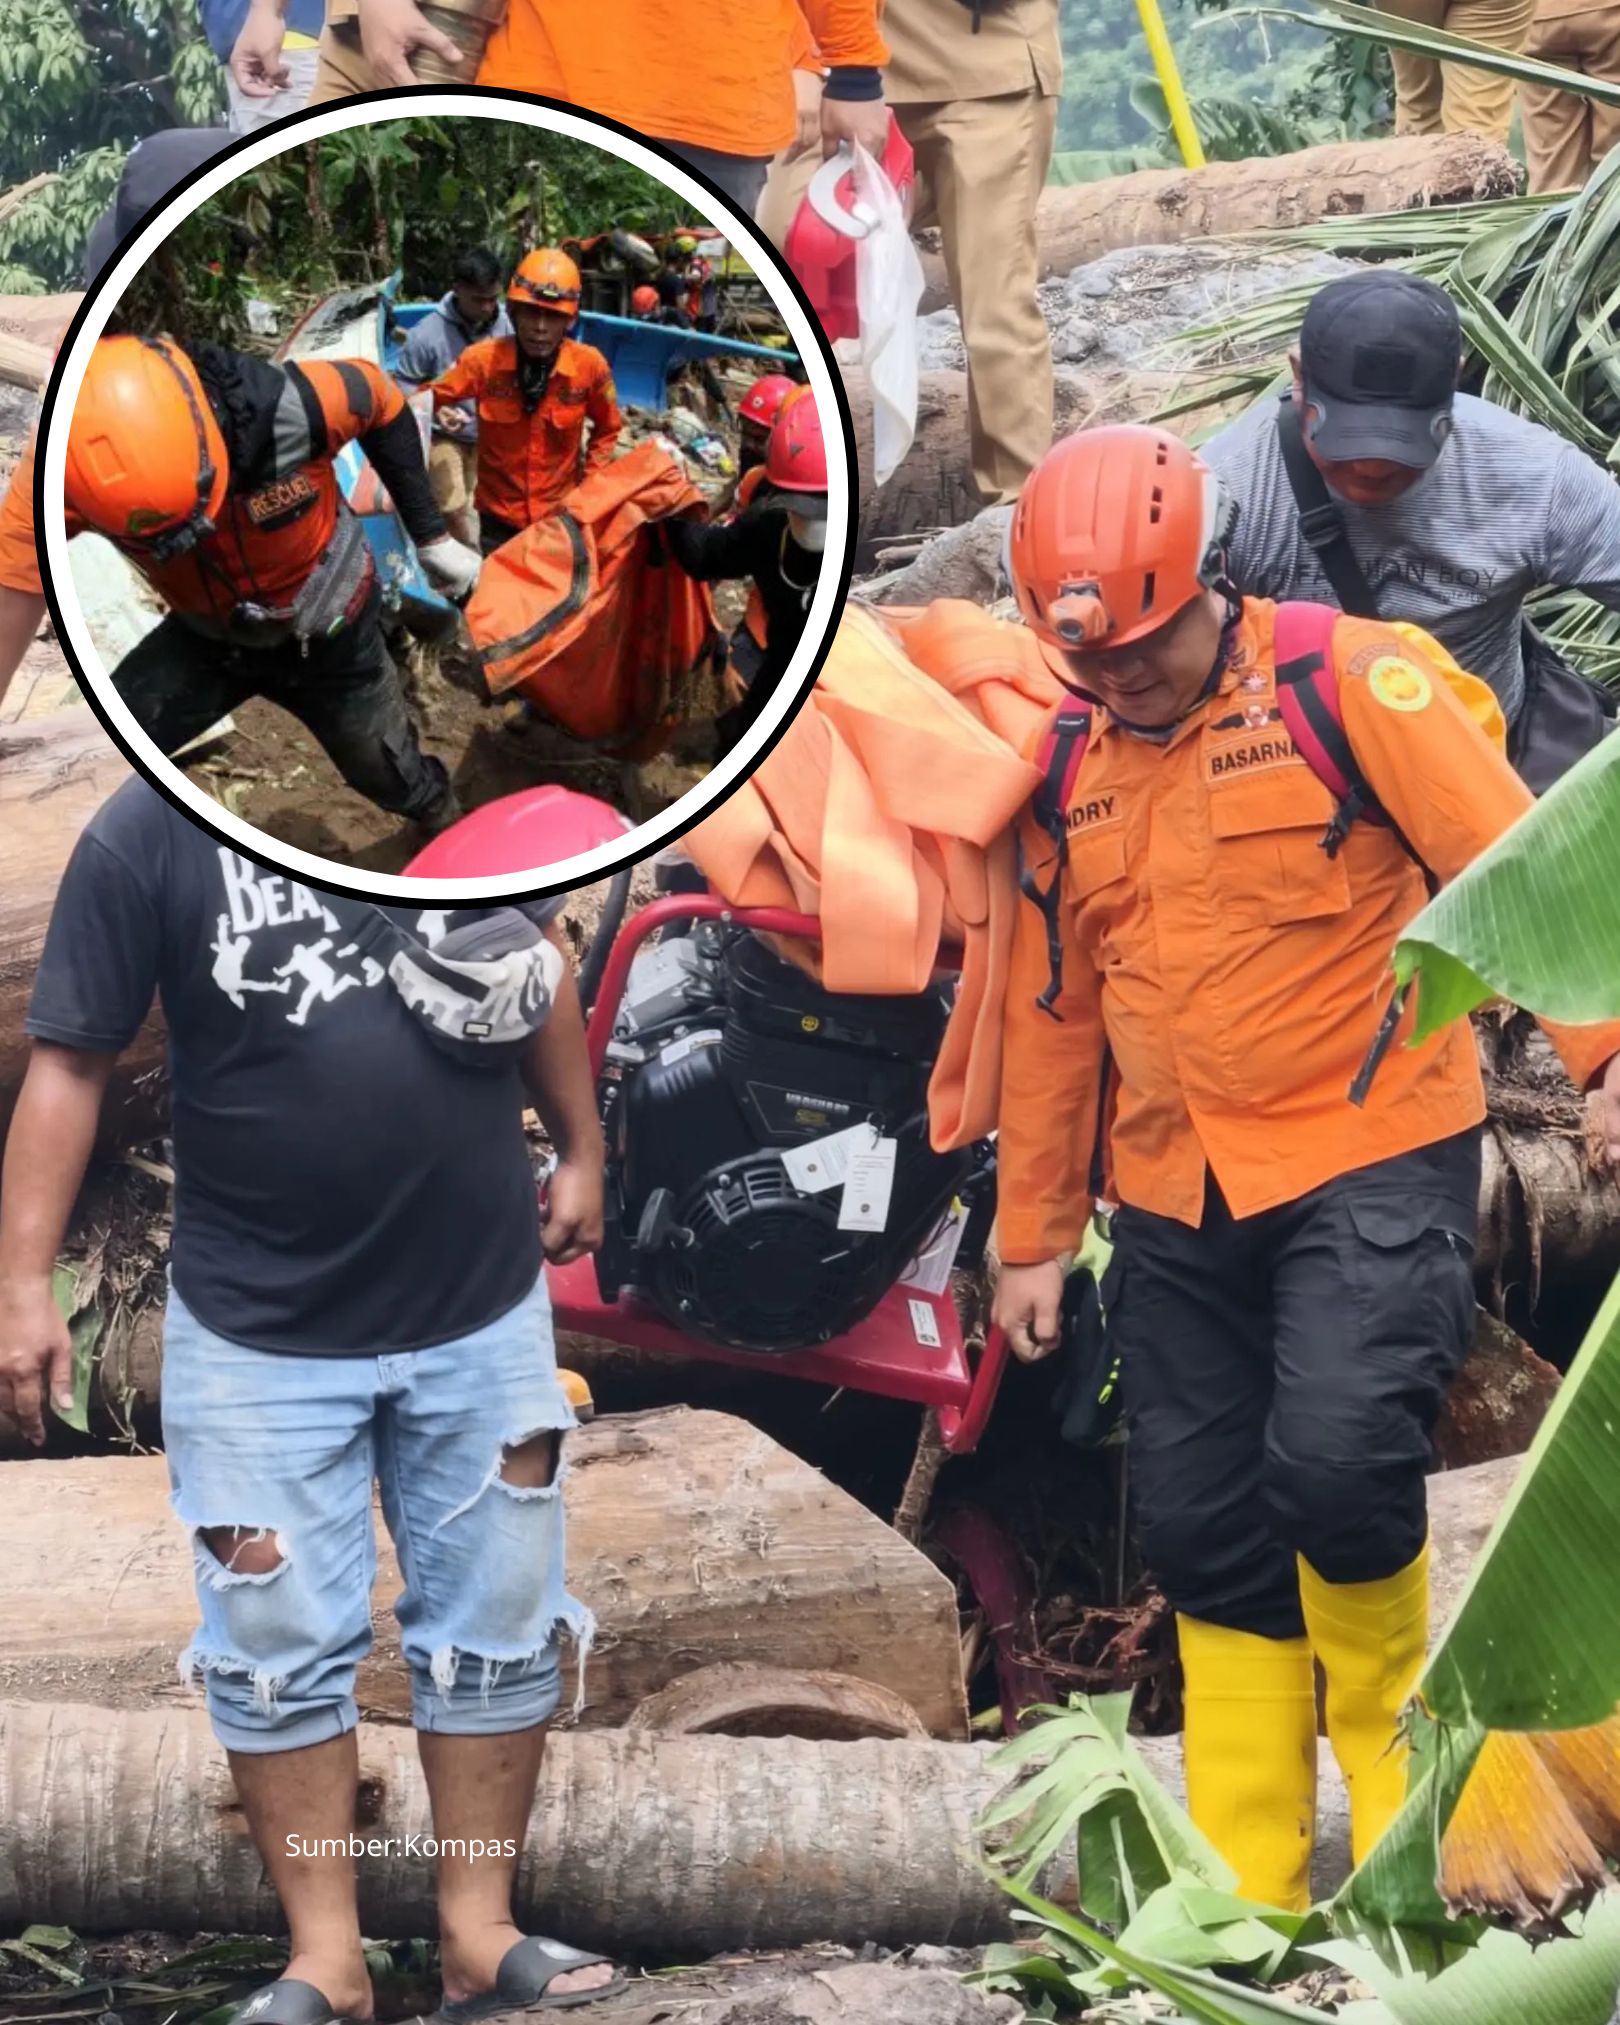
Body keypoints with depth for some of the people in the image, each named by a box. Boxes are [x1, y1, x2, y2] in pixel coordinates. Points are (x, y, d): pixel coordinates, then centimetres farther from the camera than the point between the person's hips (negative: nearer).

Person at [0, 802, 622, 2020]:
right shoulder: (148, 834, -13)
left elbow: (538, 959, 14)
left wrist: (581, 1148, 17)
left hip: (485, 1309, 3)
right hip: (259, 1331, -3)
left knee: (498, 1631, 9)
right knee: (280, 1651, 3)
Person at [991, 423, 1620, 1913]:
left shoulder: (1347, 683, -8)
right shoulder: (1073, 772, 10)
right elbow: (1054, 1015, 17)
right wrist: (1033, 1237, 18)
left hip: (1371, 1158, -6)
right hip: (1179, 1201, 6)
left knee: (1336, 1462, -23)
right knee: (1204, 1534, 7)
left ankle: (1390, 1737, 7)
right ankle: (1244, 1888, 16)